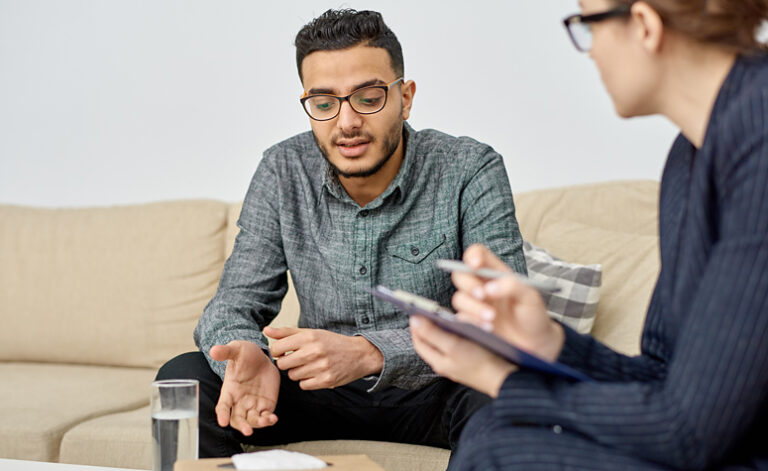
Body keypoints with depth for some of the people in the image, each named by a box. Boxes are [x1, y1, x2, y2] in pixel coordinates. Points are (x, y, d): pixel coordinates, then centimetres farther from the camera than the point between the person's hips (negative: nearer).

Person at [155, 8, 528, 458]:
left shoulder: (470, 171, -16)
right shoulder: (283, 172, -4)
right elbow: (237, 301, -4)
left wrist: (368, 352, -39)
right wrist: (246, 355, -31)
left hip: (434, 392, -2)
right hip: (324, 391, 3)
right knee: (183, 379, -18)